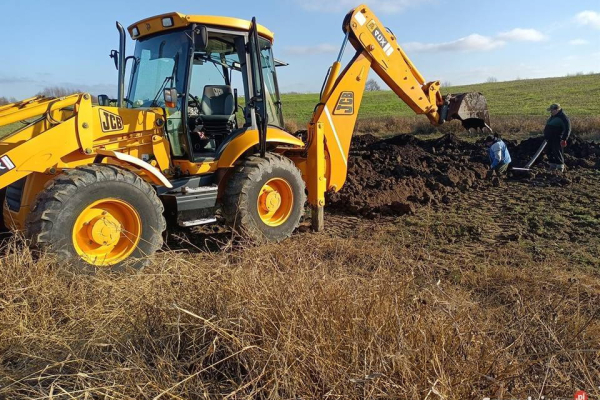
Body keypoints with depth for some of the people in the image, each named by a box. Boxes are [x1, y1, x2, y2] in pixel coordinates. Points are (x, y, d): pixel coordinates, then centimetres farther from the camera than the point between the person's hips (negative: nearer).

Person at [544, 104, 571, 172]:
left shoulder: (563, 117, -12)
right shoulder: (552, 117, 17)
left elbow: (567, 129, -16)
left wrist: (564, 139, -21)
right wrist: (546, 137, 26)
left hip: (557, 140, -9)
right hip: (550, 139, 9)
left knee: (557, 153, -8)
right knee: (550, 153, 12)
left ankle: (560, 168, -2)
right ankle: (553, 167, 21)